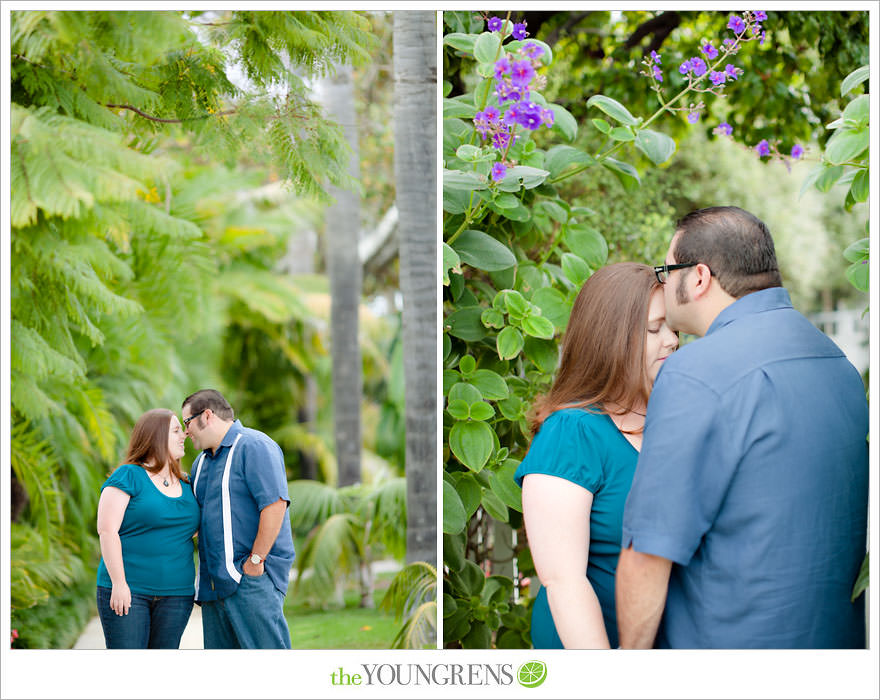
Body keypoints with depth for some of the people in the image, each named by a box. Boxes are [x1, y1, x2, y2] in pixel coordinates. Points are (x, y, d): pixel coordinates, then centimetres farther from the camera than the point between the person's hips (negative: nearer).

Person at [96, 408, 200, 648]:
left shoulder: (186, 486, 14)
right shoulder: (129, 476, -4)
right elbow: (107, 530, -11)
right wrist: (119, 583, -17)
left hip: (176, 593, 6)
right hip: (126, 591, -5)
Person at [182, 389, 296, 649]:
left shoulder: (254, 446, -7)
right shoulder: (201, 462, 22)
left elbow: (275, 504, -18)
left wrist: (256, 560, -18)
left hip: (252, 579, -9)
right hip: (213, 583, 9)